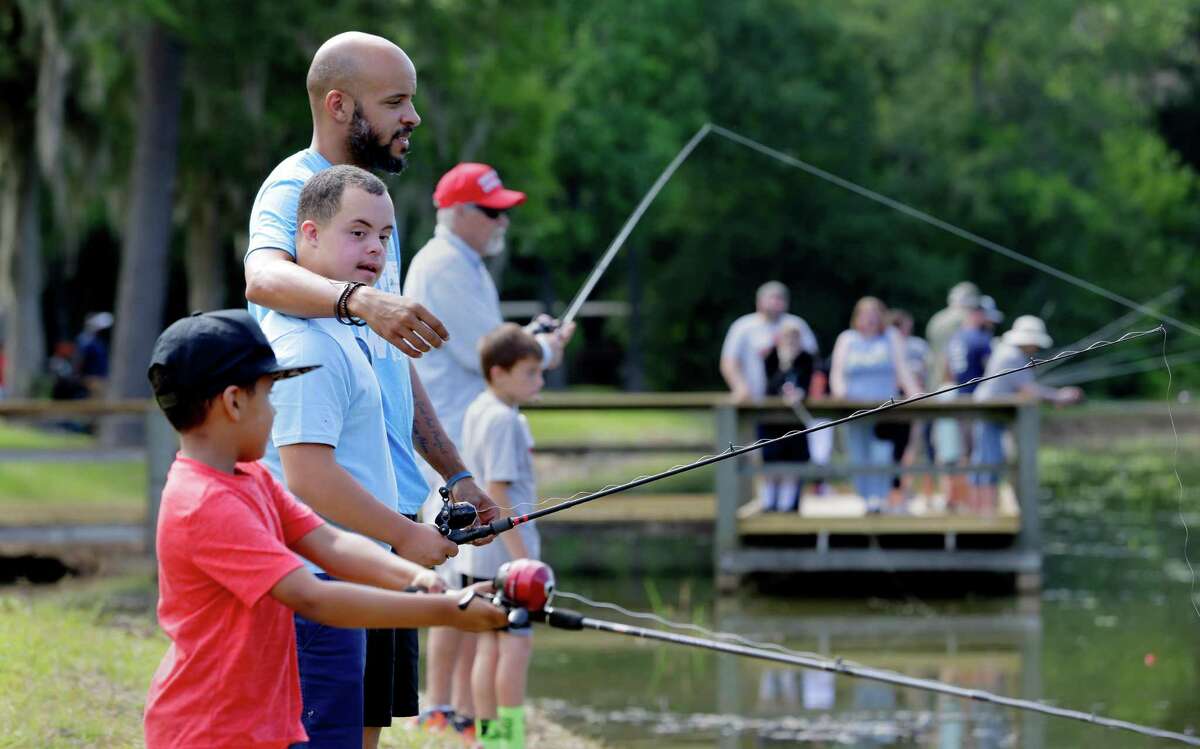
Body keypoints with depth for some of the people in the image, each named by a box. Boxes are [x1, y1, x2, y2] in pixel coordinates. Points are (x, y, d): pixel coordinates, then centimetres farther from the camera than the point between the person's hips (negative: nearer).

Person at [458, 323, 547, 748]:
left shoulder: (477, 410, 11)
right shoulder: (503, 420, -16)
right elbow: (496, 492, -21)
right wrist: (522, 555, -21)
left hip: (477, 554, 9)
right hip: (505, 553, -9)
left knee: (488, 647, 10)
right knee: (516, 644, -6)